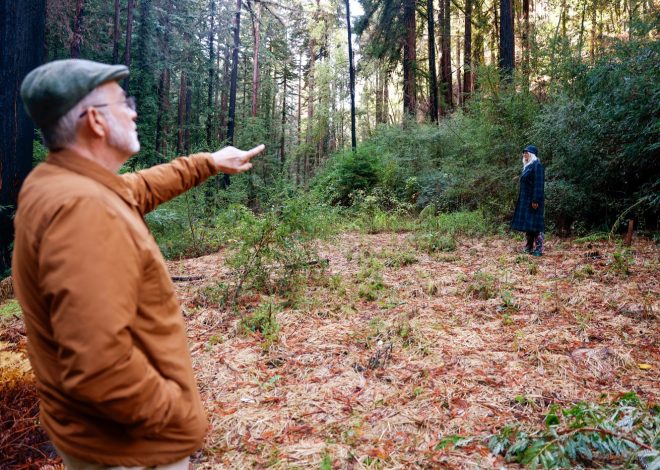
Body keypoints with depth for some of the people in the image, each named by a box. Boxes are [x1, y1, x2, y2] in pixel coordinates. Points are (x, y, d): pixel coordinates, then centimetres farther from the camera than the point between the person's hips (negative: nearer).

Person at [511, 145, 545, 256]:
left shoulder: (537, 165, -11)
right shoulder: (527, 166, 16)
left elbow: (538, 184, -18)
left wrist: (535, 200, -22)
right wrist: (522, 200, 18)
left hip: (532, 200, -9)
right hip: (525, 200, 9)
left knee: (535, 224, -6)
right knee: (527, 224, 11)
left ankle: (539, 249, -2)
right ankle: (529, 247, 18)